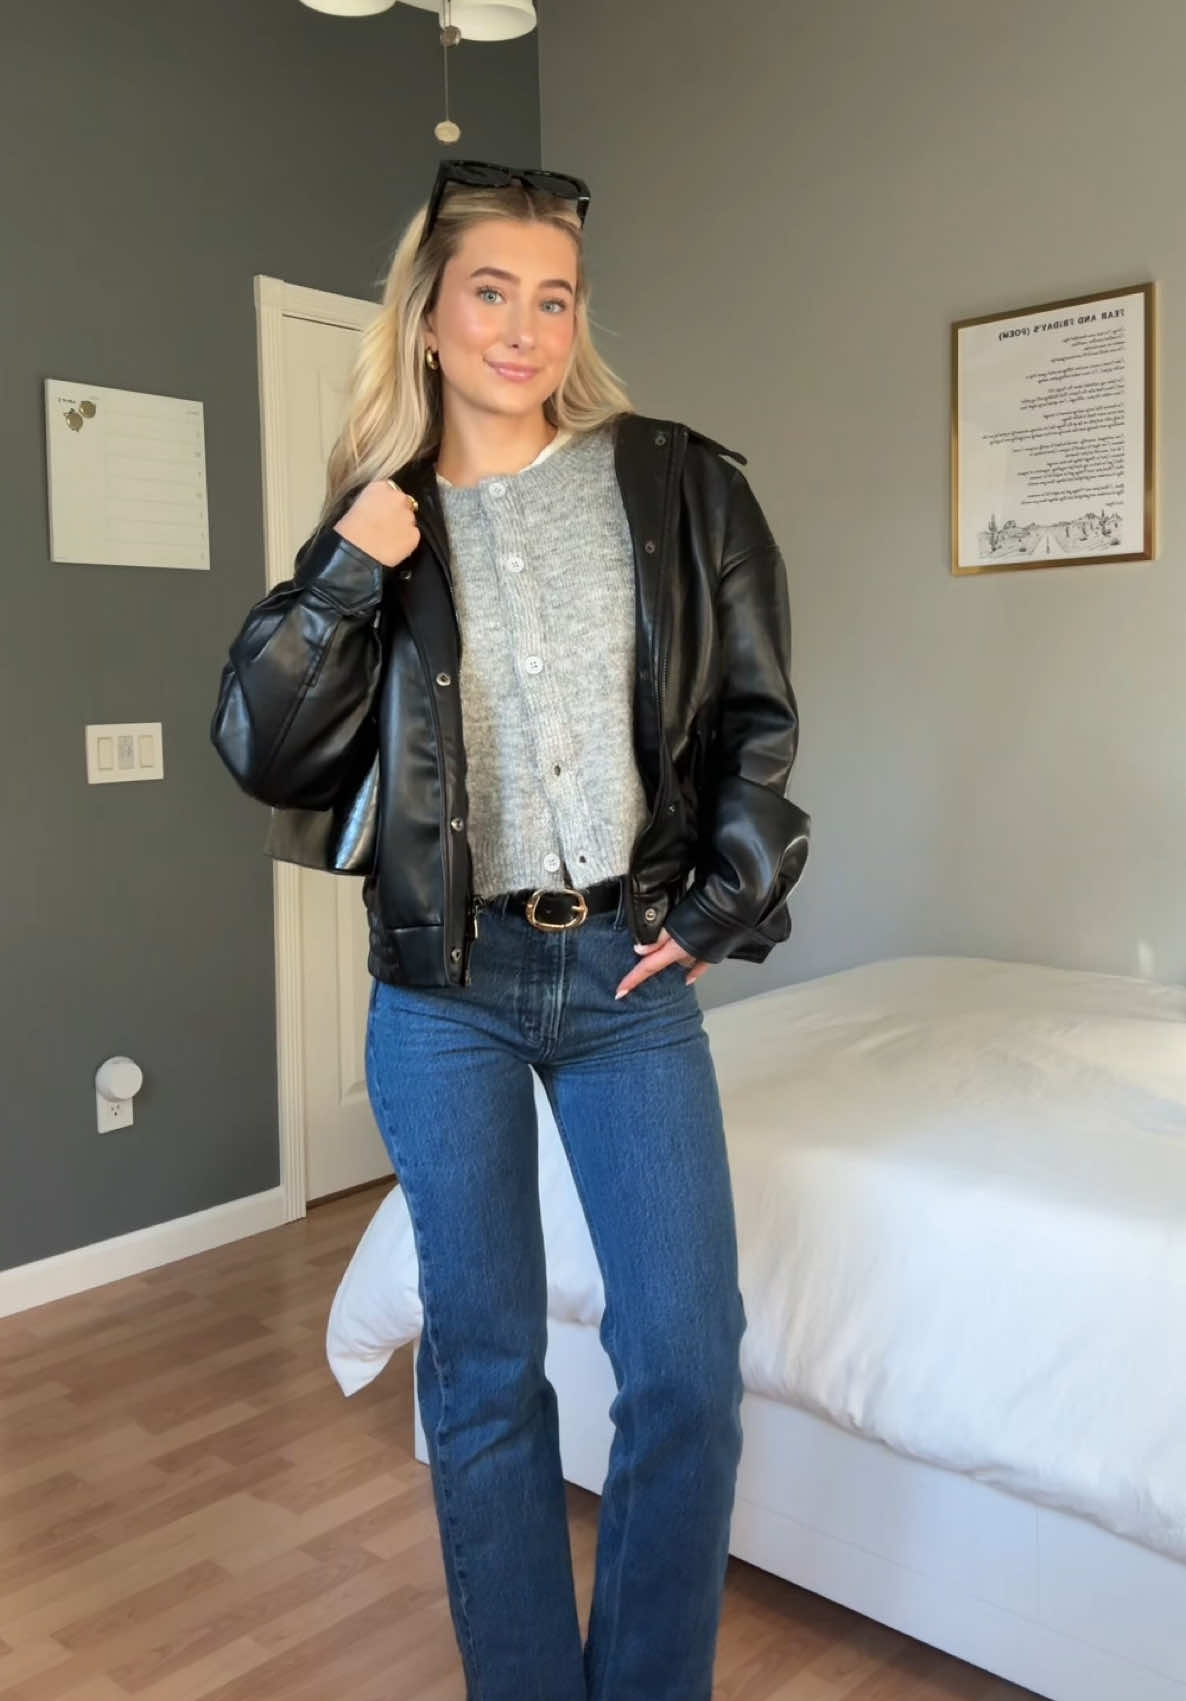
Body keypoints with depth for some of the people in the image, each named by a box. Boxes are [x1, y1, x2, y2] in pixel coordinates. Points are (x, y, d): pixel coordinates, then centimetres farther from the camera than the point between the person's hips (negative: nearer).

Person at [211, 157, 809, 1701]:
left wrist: (727, 909, -1)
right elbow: (262, 752, 0)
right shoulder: (377, 521, 5)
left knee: (687, 1369, 0)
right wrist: (348, 575, -11)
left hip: (629, 975, 0)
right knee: (482, 1370, 10)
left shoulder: (675, 485, 3)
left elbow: (758, 719, 6)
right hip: (445, 987, 1)